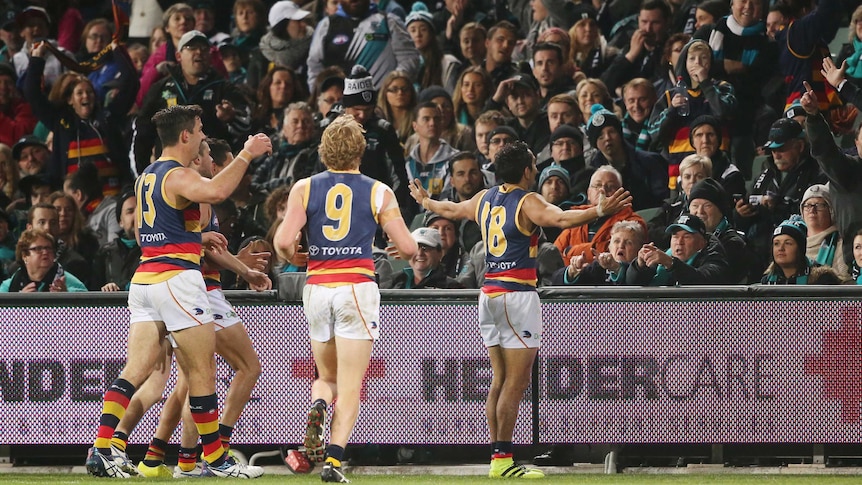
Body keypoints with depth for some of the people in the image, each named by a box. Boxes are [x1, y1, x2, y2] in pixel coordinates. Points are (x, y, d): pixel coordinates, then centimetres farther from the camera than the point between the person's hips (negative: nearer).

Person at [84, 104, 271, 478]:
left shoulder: (147, 177, 18)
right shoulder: (178, 177, -11)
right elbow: (216, 191, -33)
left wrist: (200, 238, 38)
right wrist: (246, 155, -20)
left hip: (143, 278, 8)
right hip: (176, 277, -8)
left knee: (136, 369, 1)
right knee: (202, 370, 1)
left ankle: (101, 449, -12)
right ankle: (215, 459, 6)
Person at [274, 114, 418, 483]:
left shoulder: (304, 189, 4)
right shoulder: (379, 193, 2)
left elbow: (284, 240, -6)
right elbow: (407, 248, 1)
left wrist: (290, 256, 15)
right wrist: (406, 249, 24)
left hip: (316, 287, 2)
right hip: (358, 286, -2)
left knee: (328, 377, 19)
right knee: (350, 386, -1)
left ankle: (317, 409, -13)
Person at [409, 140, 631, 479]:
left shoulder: (484, 200, 12)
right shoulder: (527, 202, -9)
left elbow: (451, 210, 31)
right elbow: (561, 219, -28)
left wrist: (424, 200, 50)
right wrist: (600, 211, -37)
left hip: (489, 294, 8)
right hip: (518, 295, -8)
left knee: (500, 380, 11)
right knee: (516, 382, -6)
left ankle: (496, 457, 10)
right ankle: (503, 460, -10)